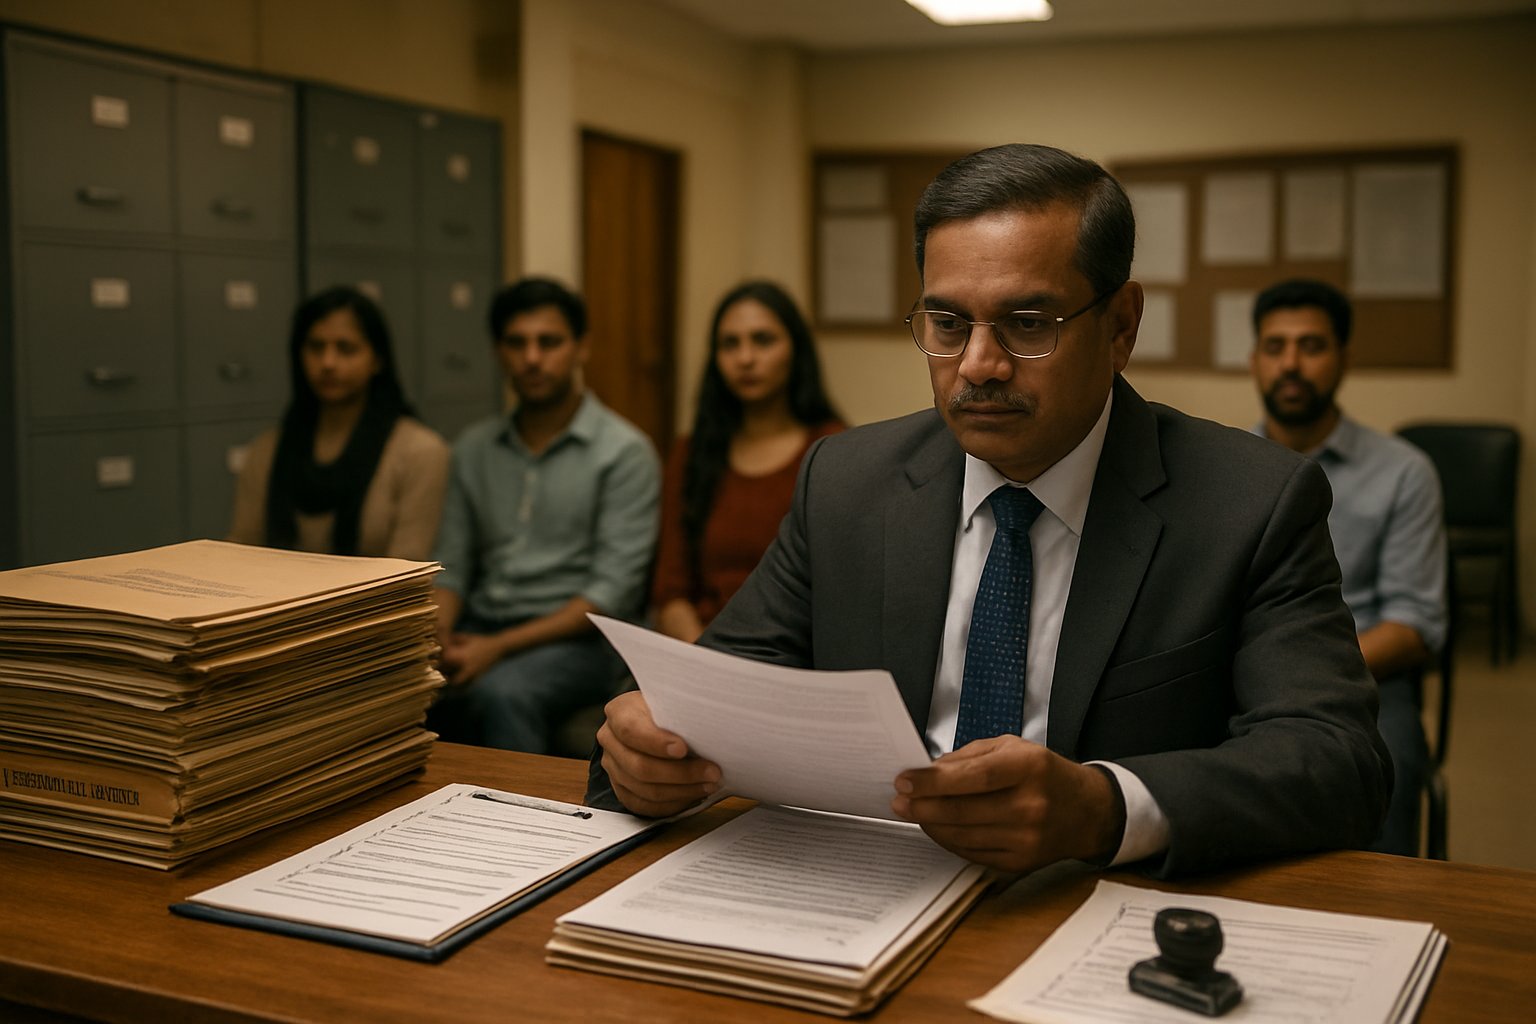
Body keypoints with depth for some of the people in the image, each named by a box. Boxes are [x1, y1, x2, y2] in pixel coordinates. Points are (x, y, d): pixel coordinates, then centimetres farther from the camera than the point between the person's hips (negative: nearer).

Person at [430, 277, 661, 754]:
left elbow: (612, 593, -10)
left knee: (503, 692, -37)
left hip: (575, 638, -4)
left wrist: (499, 647, -17)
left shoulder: (625, 452, -3)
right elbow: (451, 565, 15)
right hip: (478, 626, 5)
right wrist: (435, 634, -8)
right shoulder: (474, 448, 15)